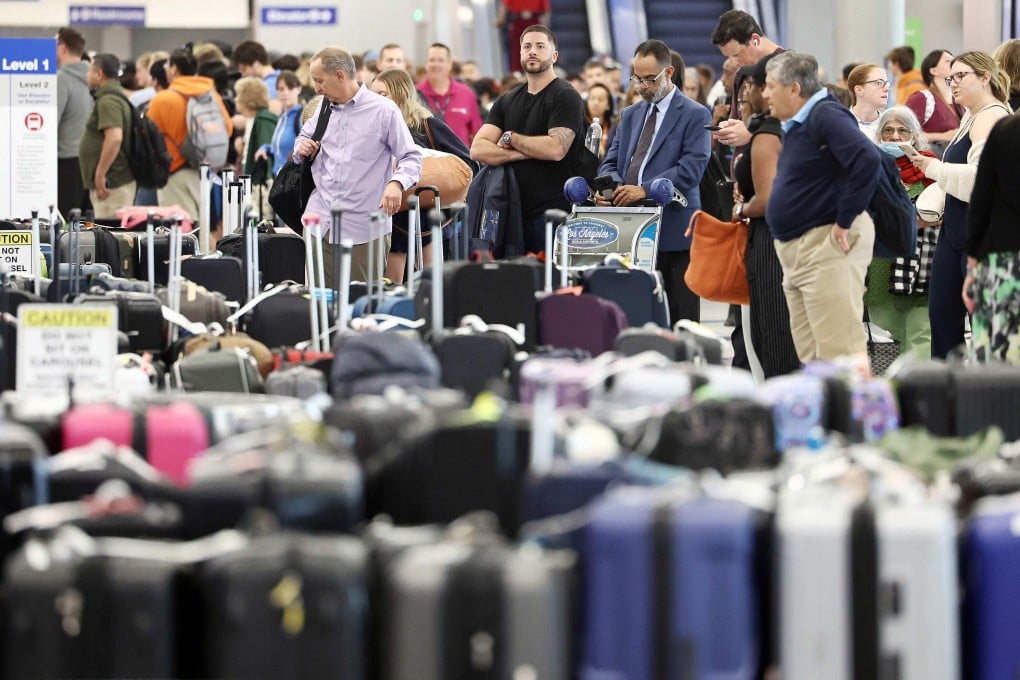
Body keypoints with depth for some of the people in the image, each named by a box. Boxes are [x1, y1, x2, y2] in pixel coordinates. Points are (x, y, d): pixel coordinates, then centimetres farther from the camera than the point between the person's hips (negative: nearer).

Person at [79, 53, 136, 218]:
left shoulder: (108, 101, -15)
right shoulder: (117, 96, 19)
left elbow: (114, 137, -27)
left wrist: (100, 174, -22)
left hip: (111, 183, -11)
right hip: (120, 179, 11)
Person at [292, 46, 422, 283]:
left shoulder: (383, 110, -4)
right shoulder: (323, 109, 14)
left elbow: (411, 157, -6)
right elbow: (305, 137, 32)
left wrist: (397, 184, -27)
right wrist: (303, 150, 6)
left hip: (365, 228, -5)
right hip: (320, 220, 5)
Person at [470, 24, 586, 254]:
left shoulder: (565, 97, -2)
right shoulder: (507, 101, 16)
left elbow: (556, 149, -16)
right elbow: (478, 149, 5)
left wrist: (510, 138, -2)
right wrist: (523, 153, -10)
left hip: (554, 209, -6)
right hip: (516, 211, 6)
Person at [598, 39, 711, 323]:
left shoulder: (695, 115, -1)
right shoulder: (631, 115, 20)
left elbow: (691, 169, -11)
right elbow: (611, 161, 18)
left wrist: (644, 190, -20)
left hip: (674, 233, -5)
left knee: (680, 318, -3)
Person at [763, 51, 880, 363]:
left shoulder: (826, 116, -13)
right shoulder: (796, 125, 17)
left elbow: (867, 159, -27)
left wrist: (846, 220, -22)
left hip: (828, 244, -11)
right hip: (796, 249, 11)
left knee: (840, 351, -13)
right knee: (810, 356, 10)